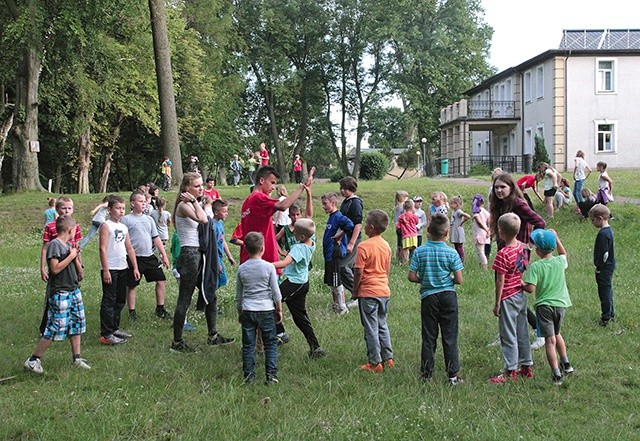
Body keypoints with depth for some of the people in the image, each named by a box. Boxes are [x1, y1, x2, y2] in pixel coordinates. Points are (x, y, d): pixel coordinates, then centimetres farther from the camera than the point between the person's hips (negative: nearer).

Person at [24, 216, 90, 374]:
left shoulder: (69, 245, 12)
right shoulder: (54, 245, -12)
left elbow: (79, 271, 14)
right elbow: (55, 268, -22)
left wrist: (75, 257, -2)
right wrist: (71, 256, -15)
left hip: (74, 291, 9)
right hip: (59, 293, -8)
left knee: (77, 324, 11)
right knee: (55, 328, -8)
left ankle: (77, 358, 21)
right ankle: (33, 360, 2)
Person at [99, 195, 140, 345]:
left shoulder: (124, 227, 14)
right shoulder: (106, 226, -8)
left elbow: (130, 249, 19)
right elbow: (103, 248, -14)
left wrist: (135, 268, 14)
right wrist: (105, 270, -19)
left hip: (123, 268, 8)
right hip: (110, 269, -8)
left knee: (120, 300, 14)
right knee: (109, 301, -6)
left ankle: (114, 328, 26)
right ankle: (106, 334, -4)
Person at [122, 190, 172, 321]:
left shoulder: (149, 219, 13)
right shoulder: (126, 220, -4)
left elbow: (156, 238, 16)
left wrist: (164, 255, 12)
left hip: (150, 256, 5)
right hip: (134, 258, -5)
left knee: (161, 281, 4)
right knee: (131, 285, 3)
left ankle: (160, 309, 17)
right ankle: (132, 312, 16)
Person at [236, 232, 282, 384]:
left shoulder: (241, 269, 1)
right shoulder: (269, 267, -7)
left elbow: (238, 295, 9)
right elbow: (276, 292, -4)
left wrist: (240, 313, 20)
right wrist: (279, 310, 8)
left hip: (247, 310, 2)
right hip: (266, 310, -2)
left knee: (248, 345, 8)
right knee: (270, 344, 6)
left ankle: (249, 375, 10)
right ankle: (271, 376, 4)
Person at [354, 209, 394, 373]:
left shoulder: (364, 247, -16)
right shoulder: (386, 246, 5)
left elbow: (359, 272, -15)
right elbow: (388, 270, 12)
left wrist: (355, 290, -3)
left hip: (368, 292, -7)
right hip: (384, 291, 7)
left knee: (371, 328, 1)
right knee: (382, 325, 17)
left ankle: (375, 363, 6)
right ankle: (388, 359, 21)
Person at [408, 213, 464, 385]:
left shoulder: (419, 252, -7)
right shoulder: (451, 252, -9)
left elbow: (412, 276, -7)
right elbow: (459, 280, -9)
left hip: (428, 297, 1)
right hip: (448, 296, -1)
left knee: (428, 337, 10)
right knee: (450, 337, 6)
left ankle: (426, 373, 16)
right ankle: (453, 374, 8)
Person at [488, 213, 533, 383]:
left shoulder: (503, 254, -22)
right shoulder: (522, 247, 0)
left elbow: (500, 281, -18)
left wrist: (497, 303, -12)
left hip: (508, 298, -8)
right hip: (521, 295, 8)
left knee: (508, 336, 0)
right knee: (522, 333, 16)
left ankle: (510, 371, 6)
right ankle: (526, 366, 25)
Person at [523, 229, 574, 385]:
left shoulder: (535, 267, -15)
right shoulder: (560, 261, 0)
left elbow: (531, 288, -21)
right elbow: (563, 253, 25)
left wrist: (521, 283, -2)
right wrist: (556, 238, 24)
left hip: (544, 306, -5)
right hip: (561, 304, 5)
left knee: (550, 340, -4)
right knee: (557, 334, 28)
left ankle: (556, 374, -9)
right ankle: (566, 364, 36)